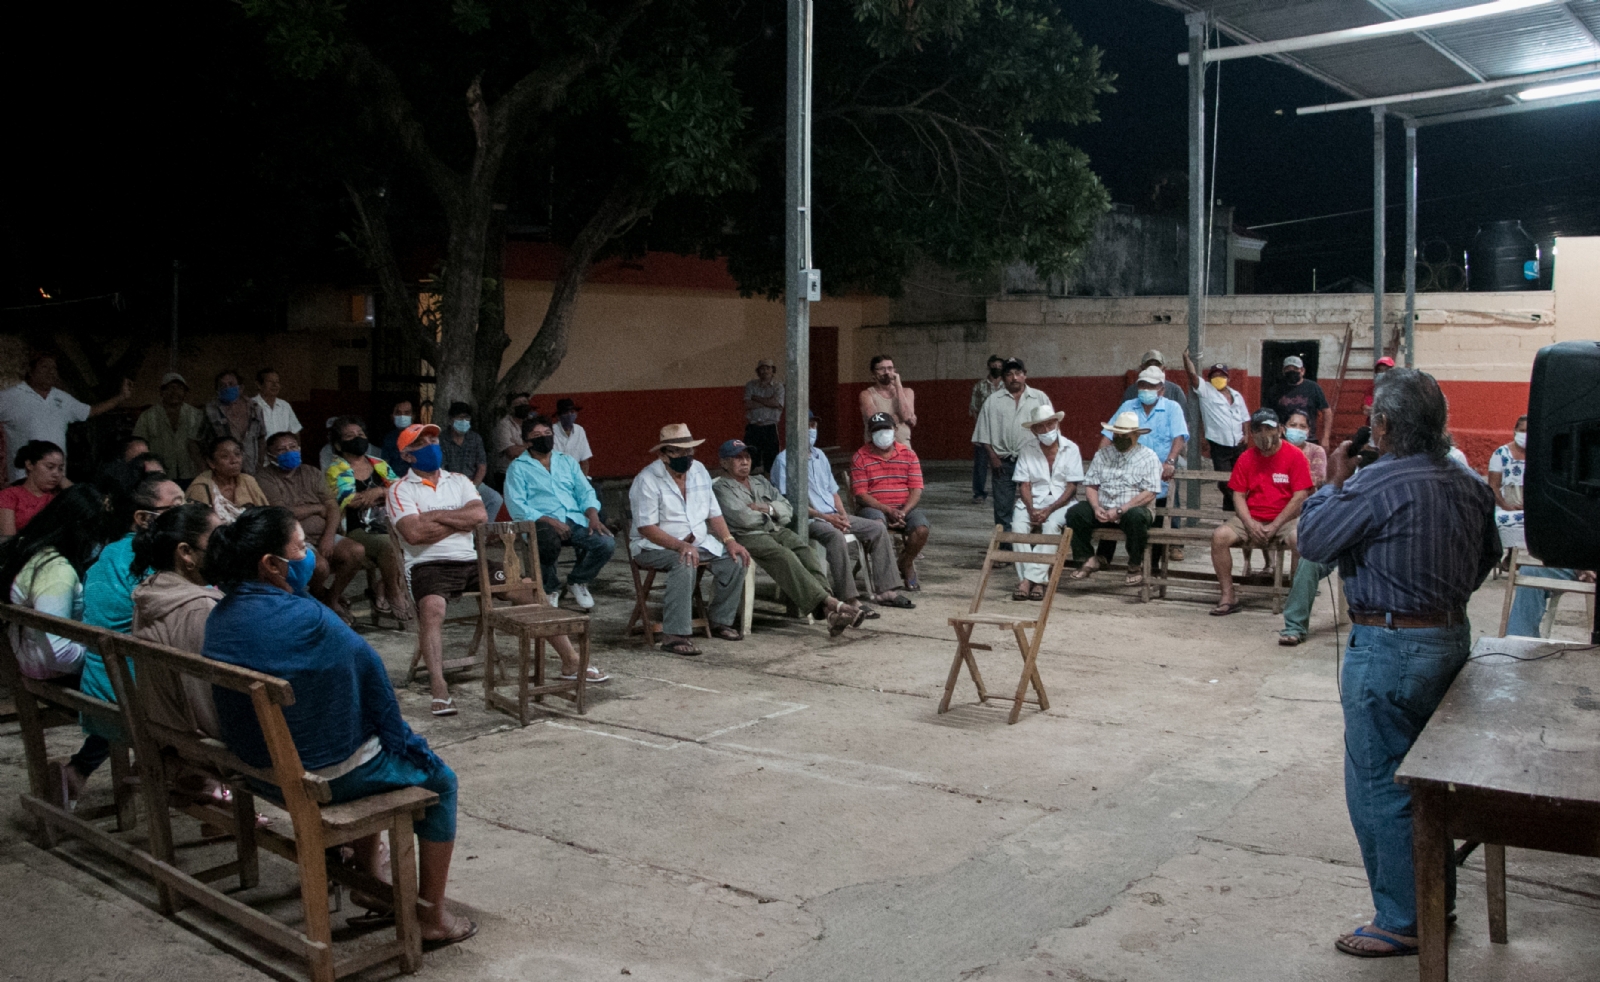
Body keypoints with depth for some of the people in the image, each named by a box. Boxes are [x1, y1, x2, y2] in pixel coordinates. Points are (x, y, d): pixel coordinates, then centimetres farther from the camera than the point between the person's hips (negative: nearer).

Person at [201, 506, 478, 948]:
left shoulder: (220, 618, -3)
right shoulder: (308, 620, -28)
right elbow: (370, 677, -17)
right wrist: (402, 741, 2)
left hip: (262, 772, 8)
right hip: (327, 775, -8)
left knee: (367, 747, 35)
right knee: (439, 781, 14)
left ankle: (369, 877, 45)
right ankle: (432, 917, 20)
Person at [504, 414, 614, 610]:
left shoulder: (567, 462, 23)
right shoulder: (518, 467, 8)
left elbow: (585, 492, 16)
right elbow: (516, 507, -4)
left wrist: (593, 515, -6)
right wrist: (549, 521, -18)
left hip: (575, 520, 4)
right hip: (541, 524, -4)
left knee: (607, 542, -24)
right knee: (549, 540, -40)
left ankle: (577, 581, 7)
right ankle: (550, 589, -7)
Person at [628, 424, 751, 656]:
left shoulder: (699, 470, 7)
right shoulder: (647, 480, -15)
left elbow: (713, 513, 10)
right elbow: (647, 528, -21)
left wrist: (730, 540, -7)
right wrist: (680, 546, -33)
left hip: (696, 542, 7)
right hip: (655, 547, -7)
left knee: (734, 559, -13)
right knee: (684, 564, -36)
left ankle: (721, 621, 3)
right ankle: (674, 635, -36)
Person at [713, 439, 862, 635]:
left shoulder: (760, 482, 27)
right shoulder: (720, 488, 7)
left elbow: (787, 510, 17)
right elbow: (743, 518, -10)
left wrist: (767, 508, -2)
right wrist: (771, 514, 6)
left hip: (777, 530, 6)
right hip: (747, 537, -6)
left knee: (804, 549, -26)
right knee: (784, 556, -33)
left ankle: (828, 611, -43)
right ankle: (829, 603, -45)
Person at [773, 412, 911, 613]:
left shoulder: (819, 456, 18)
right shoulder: (784, 460, -6)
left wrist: (842, 515, 0)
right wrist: (824, 516, -18)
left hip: (833, 516, 8)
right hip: (807, 520, -8)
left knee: (878, 528, -4)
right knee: (836, 536, -37)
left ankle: (886, 591, -5)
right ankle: (850, 600, -37)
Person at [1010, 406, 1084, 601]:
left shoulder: (1071, 449, 1)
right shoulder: (1027, 451, 7)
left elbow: (1072, 487, -4)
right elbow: (1024, 484, 2)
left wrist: (1049, 510, -17)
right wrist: (1032, 509, -17)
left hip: (1060, 502, -2)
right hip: (1032, 502, 2)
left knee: (1051, 525, -34)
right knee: (1018, 524, -29)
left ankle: (1030, 579, -35)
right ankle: (1037, 581, -32)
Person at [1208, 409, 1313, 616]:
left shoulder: (1294, 456, -4)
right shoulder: (1246, 458, 7)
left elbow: (1300, 497, -9)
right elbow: (1238, 495, 5)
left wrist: (1274, 526, -15)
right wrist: (1250, 524, -13)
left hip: (1285, 518, -3)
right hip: (1251, 518, 3)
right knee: (1220, 536, -22)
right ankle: (1228, 597, -13)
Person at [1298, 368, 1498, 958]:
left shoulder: (1379, 484, -22)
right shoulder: (1469, 485, 4)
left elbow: (1313, 540, -13)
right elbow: (1487, 560, 18)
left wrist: (1335, 481, 0)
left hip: (1390, 647, -9)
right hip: (1452, 637, 9)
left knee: (1379, 788, 3)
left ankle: (1401, 924, 11)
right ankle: (1438, 901, 33)